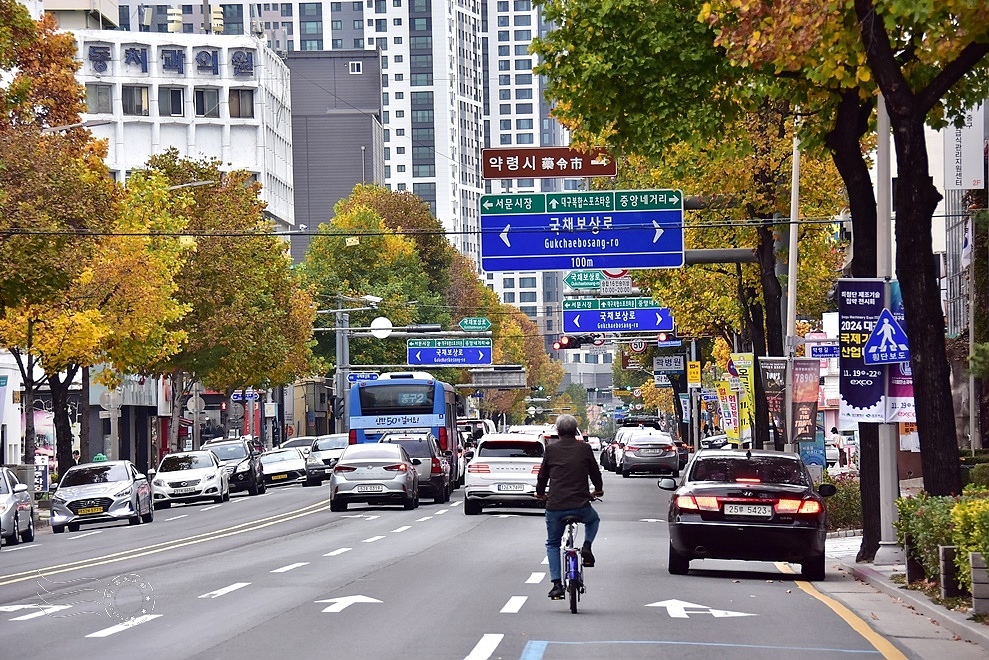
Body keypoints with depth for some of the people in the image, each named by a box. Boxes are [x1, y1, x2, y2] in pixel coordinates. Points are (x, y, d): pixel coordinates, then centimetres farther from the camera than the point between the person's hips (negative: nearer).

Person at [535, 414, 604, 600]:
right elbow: (595, 472, 14)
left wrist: (540, 492, 33)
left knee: (552, 544, 19)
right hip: (580, 506, 0)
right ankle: (586, 547, 8)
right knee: (593, 520, 35)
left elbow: (542, 475, 12)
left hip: (555, 506, 0)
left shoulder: (551, 449, 2)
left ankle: (557, 584, 7)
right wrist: (598, 489, 35)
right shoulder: (584, 449, 2)